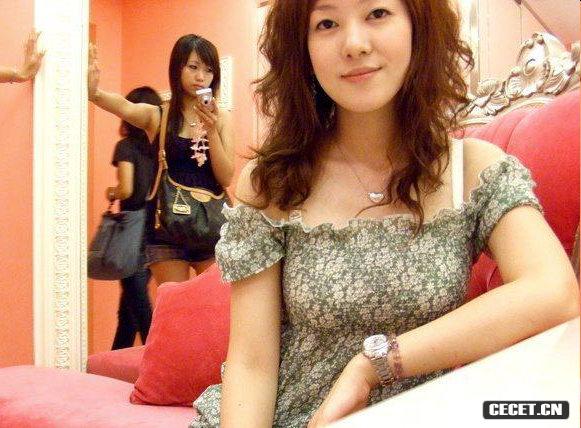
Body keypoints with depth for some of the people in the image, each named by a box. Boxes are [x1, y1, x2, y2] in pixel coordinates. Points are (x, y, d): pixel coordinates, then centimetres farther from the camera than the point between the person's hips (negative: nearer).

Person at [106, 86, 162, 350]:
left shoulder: (126, 146, -9)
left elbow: (126, 189, -18)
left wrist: (111, 193, 1)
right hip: (158, 230, 7)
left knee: (137, 302, 1)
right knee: (131, 300, 18)